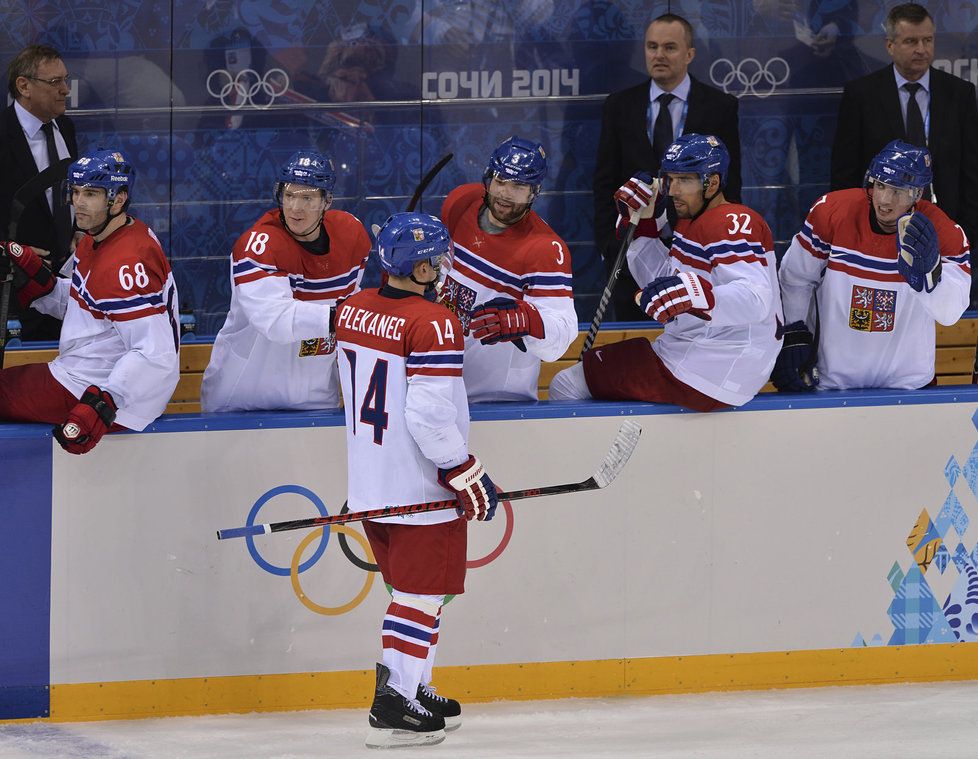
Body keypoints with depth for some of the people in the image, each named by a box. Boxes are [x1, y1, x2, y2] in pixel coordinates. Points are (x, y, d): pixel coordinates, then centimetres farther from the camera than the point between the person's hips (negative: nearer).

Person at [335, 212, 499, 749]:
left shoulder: (352, 310, 4)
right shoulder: (433, 324, -21)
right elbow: (430, 414, -25)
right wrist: (467, 475, -18)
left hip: (369, 480, 8)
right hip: (419, 484, -8)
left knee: (410, 584, 21)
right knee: (422, 594, 0)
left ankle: (414, 688, 27)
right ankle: (394, 706, -4)